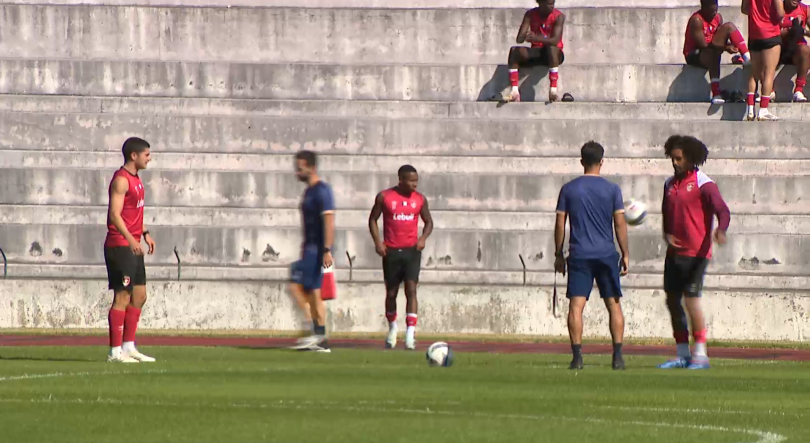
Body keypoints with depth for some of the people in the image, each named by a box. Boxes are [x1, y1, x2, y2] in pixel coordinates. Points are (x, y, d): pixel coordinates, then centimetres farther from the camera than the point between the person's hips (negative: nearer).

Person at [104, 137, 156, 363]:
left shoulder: (135, 179, 17)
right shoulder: (121, 179, -14)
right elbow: (115, 214, -23)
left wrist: (145, 233, 25)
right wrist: (130, 239, -32)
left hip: (133, 246, 10)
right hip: (120, 246, -10)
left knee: (139, 296, 12)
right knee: (123, 297, -9)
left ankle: (128, 347, 18)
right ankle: (115, 351, -7)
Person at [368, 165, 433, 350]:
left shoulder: (420, 199, 5)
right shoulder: (384, 197, -1)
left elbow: (428, 222, 15)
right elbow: (373, 219, 7)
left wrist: (423, 238, -4)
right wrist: (377, 241, -7)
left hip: (412, 251, 0)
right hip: (391, 251, 0)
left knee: (411, 289, -14)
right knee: (391, 292, 9)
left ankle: (411, 332, -19)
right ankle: (392, 328, 31)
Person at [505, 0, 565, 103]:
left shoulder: (558, 16, -11)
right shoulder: (530, 15, -1)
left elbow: (555, 41, -24)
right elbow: (519, 39, -7)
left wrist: (537, 39, -41)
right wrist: (525, 37, -32)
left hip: (553, 54, -4)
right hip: (536, 53, 4)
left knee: (551, 48, -38)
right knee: (514, 50, -22)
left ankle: (553, 89, -41)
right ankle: (514, 91, -30)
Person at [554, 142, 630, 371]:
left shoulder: (569, 189, 3)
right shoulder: (612, 189, 0)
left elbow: (560, 223, 4)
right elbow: (620, 223, 0)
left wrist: (559, 254, 12)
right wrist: (625, 254, 6)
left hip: (579, 255, 0)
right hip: (606, 254, 0)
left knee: (576, 305, -3)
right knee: (613, 304, 8)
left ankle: (577, 355, -13)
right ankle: (618, 356, 2)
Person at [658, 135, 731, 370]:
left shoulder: (703, 184, -9)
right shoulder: (670, 184, 12)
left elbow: (722, 211, -19)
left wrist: (720, 230, -39)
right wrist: (667, 235, 3)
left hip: (696, 252, -7)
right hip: (675, 252, 7)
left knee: (691, 298, -13)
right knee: (672, 300, 8)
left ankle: (700, 355, -7)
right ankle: (683, 355, 16)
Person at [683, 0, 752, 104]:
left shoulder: (718, 18, 4)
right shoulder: (696, 20, -20)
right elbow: (703, 45, -24)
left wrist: (730, 47, -17)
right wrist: (725, 48, -25)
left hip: (710, 49, 7)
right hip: (693, 55, -7)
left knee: (729, 26, -9)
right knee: (713, 52, -42)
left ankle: (748, 58, -21)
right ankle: (716, 94, -49)